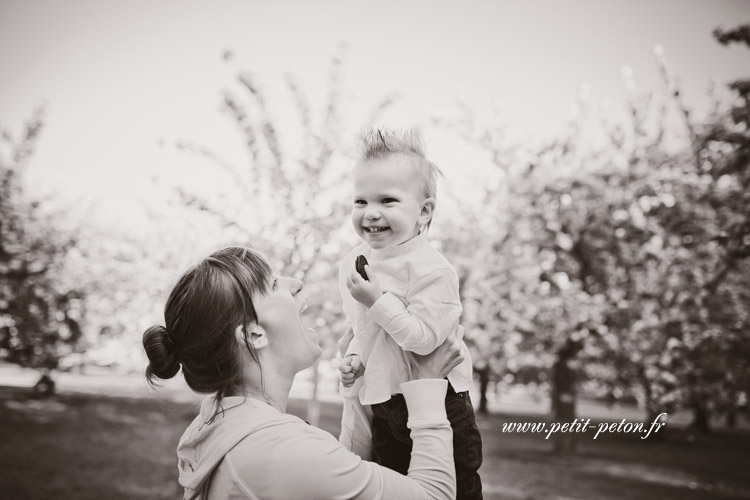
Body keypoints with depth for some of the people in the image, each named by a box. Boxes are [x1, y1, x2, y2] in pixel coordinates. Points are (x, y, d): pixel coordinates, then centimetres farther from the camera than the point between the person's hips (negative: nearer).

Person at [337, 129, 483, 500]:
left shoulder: (431, 269, -20)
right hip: (380, 407, 7)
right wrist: (353, 357, -2)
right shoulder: (353, 263, 3)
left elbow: (424, 338, -28)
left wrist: (379, 300, -29)